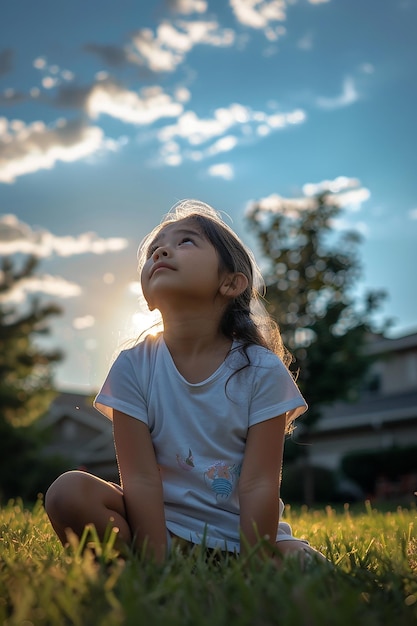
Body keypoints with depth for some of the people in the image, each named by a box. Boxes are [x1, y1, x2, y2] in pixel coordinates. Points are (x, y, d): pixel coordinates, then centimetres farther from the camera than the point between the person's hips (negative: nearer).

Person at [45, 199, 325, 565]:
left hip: (240, 536, 0)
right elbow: (141, 479, -11)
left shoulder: (262, 371, -8)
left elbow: (259, 485, -12)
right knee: (68, 492, -23)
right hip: (161, 530, 1)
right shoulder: (133, 367, -5)